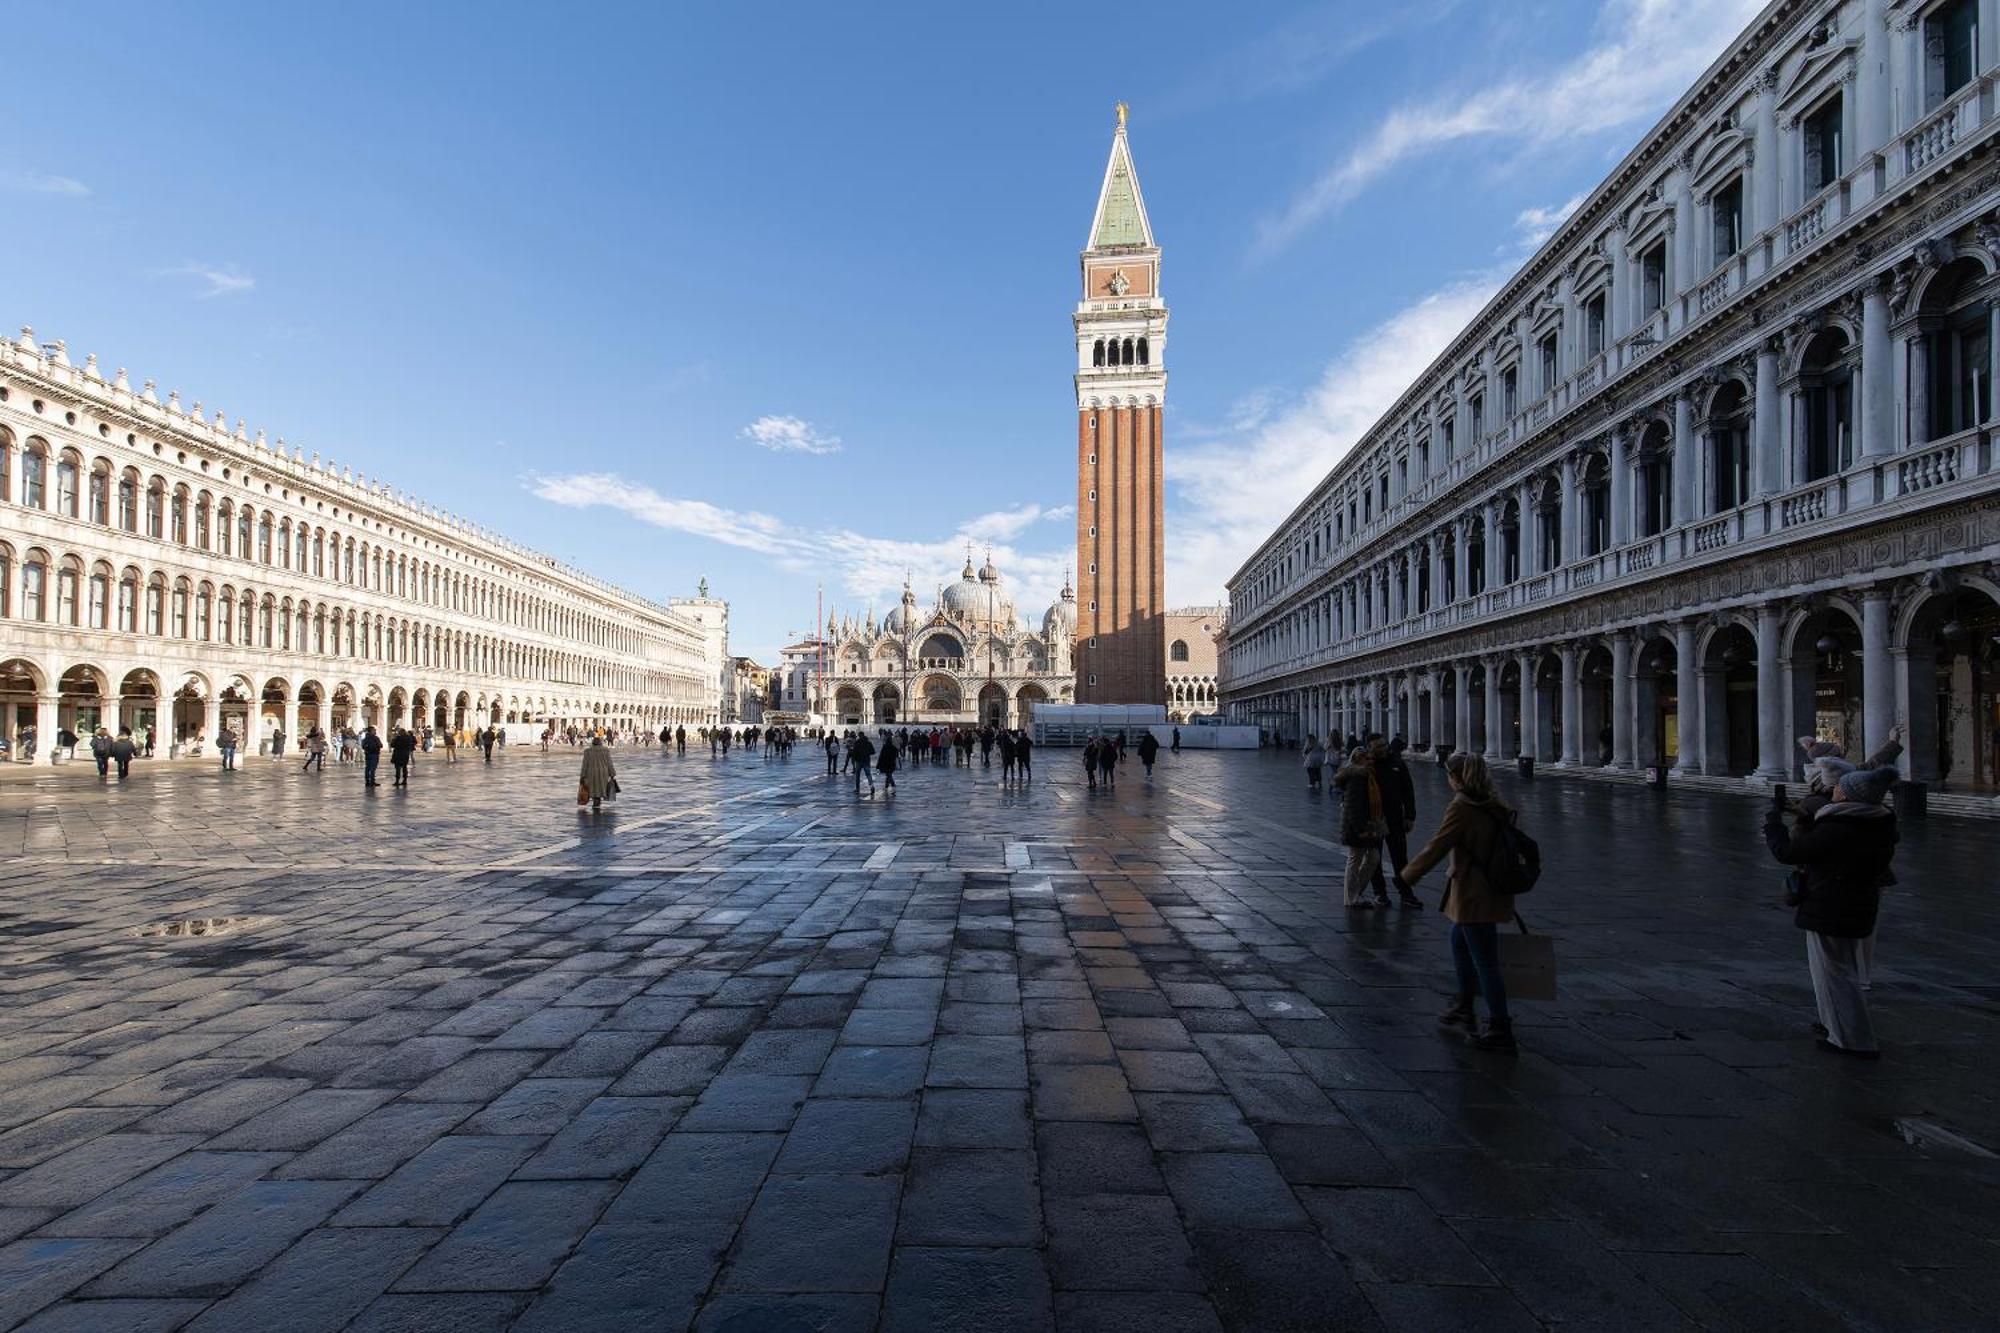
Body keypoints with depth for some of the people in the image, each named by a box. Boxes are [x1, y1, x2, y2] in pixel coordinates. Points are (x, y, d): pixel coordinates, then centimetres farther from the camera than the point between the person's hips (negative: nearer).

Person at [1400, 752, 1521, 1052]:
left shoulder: (1461, 808, -20)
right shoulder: (1494, 805, 5)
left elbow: (1436, 847, -17)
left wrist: (1408, 873, -3)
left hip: (1474, 897, -10)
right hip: (1493, 890, 10)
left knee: (1484, 962, 0)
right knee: (1459, 942, 26)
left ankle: (1500, 1030, 10)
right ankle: (1464, 1007, 39)